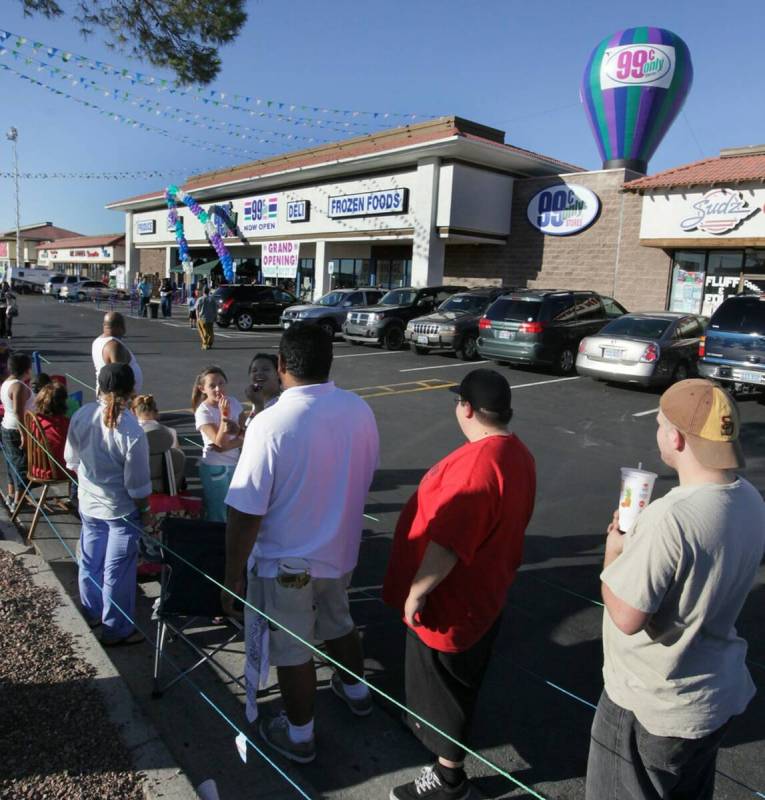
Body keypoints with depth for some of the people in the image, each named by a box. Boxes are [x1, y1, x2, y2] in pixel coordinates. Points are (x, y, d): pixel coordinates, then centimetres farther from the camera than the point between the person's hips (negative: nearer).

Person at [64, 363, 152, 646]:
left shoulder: (82, 415, -12)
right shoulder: (131, 432, -27)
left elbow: (71, 460, 3)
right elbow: (137, 484, -20)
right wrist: (145, 511, -3)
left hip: (88, 503, 6)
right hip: (122, 509, -6)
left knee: (90, 561, 23)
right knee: (117, 571, 9)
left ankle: (92, 613, 44)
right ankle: (117, 629, 24)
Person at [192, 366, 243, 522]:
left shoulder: (234, 403, -2)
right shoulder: (203, 411, -16)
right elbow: (220, 442, -23)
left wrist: (228, 445, -19)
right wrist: (224, 415, -30)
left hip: (235, 464, 5)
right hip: (214, 467, -5)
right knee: (217, 515, 7)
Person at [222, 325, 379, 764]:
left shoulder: (271, 423, -28)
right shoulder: (360, 409, -10)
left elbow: (246, 513, -23)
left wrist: (234, 573, -9)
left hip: (285, 561, -5)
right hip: (340, 548, 6)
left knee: (292, 649, 16)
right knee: (338, 620, 30)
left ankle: (300, 736, 37)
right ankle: (356, 689, 53)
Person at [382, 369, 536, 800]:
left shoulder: (476, 463, -32)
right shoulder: (518, 454, 0)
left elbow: (446, 543, -32)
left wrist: (415, 593, -19)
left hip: (452, 600, -9)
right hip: (483, 592, 9)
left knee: (443, 685, 11)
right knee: (456, 680, 29)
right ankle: (433, 725, 52)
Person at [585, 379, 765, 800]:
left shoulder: (670, 517, -34)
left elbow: (626, 617, -27)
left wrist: (613, 553, -11)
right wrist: (640, 542, 1)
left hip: (653, 707, -7)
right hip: (721, 695, 8)